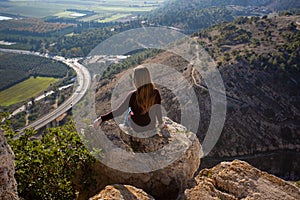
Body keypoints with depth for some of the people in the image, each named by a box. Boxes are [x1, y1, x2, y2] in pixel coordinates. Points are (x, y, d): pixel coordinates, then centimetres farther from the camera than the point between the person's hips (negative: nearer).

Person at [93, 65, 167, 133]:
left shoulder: (133, 95, -28)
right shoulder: (156, 93, -21)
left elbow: (119, 111, -24)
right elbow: (158, 110, -9)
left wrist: (101, 119, -18)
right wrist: (161, 124, 8)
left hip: (137, 127, -2)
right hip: (151, 126, 2)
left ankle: (126, 125, 41)